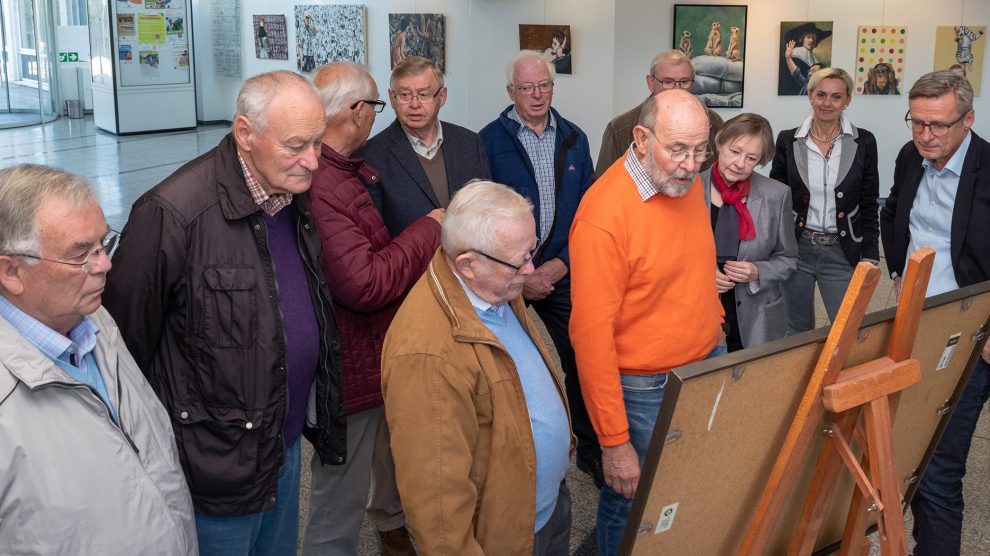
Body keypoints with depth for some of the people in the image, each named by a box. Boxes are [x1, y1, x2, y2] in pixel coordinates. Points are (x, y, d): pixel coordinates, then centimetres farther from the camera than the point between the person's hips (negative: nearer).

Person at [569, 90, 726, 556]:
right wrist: (614, 443, -21)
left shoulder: (687, 183, 0)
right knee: (632, 508, 9)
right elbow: (591, 334, -23)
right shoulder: (603, 214, -24)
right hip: (646, 391, -7)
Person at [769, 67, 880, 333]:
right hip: (796, 249, 0)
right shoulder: (788, 141, -1)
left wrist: (870, 257, -1)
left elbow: (869, 205, 3)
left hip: (843, 252, 0)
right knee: (797, 332, 12)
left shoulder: (863, 142, -1)